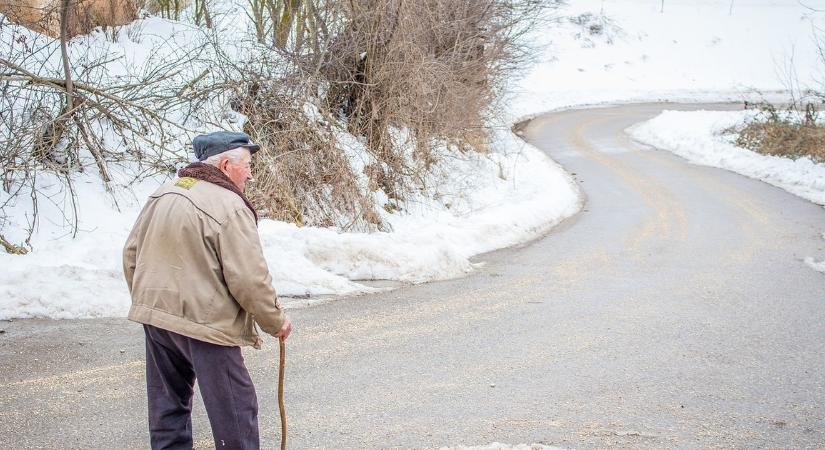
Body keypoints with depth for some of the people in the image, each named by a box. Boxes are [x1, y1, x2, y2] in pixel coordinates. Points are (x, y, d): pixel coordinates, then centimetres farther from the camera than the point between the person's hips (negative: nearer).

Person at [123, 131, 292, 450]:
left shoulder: (162, 194, 8)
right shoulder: (230, 207, -16)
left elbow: (131, 254, 14)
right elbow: (249, 280, -17)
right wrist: (276, 321, -3)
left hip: (155, 317, 8)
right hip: (205, 324, -8)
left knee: (168, 403, 17)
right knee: (235, 411, 3)